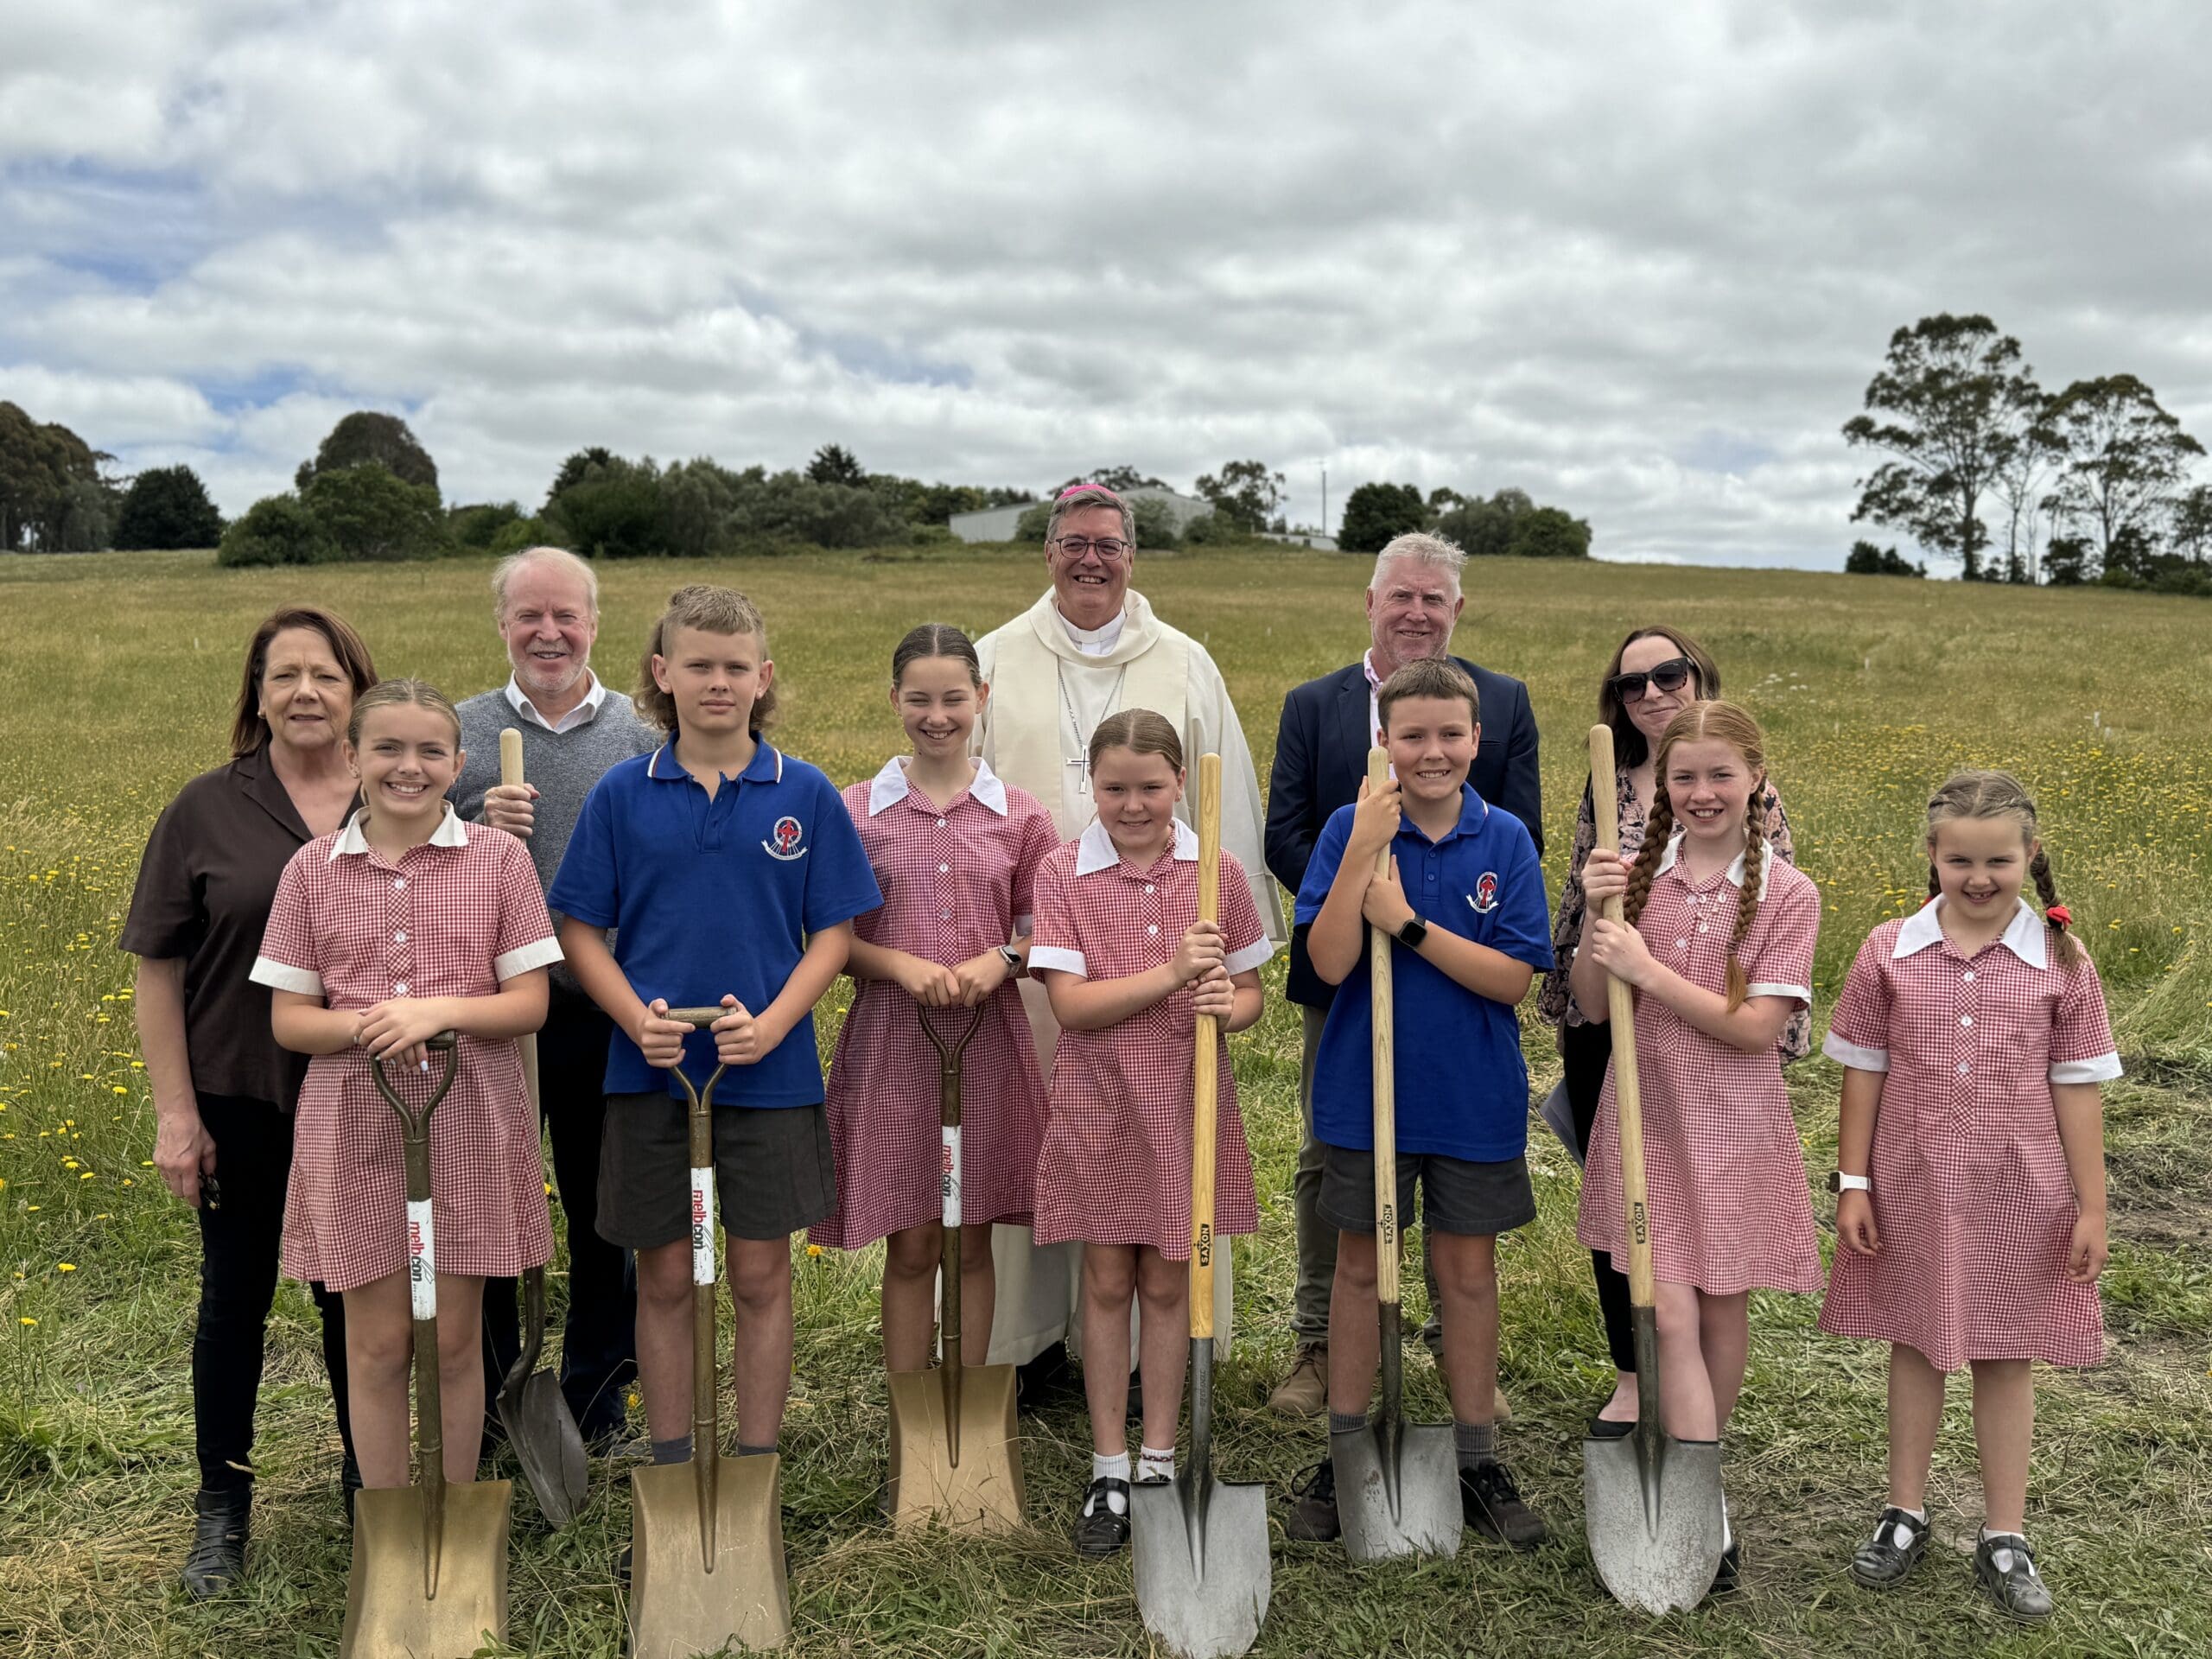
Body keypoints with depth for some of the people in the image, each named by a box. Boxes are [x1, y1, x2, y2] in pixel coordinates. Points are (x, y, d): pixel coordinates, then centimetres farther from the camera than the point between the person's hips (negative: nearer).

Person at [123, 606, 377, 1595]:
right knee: (236, 1298, 13)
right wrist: (176, 1114, -8)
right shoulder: (207, 811, -5)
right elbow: (158, 969, -4)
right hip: (241, 1105, -1)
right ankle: (222, 1504, 29)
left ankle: (368, 1475, 34)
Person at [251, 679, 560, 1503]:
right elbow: (287, 1019, 3)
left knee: (456, 1340, 8)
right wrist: (363, 1026, -17)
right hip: (356, 1127, 1)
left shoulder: (499, 856, -1)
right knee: (376, 1344, 8)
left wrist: (440, 1009, -20)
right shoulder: (312, 867, 2)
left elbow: (530, 1003, -2)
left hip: (469, 1125, -1)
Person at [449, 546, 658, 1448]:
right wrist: (480, 832, -16)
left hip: (610, 1019, 0)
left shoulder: (644, 735, 2)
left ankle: (597, 1402, 29)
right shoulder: (457, 732, 3)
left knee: (609, 1217, 11)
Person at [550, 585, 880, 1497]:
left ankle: (757, 1461, 23)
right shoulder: (622, 794, 0)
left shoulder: (806, 795, -2)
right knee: (664, 1278, 10)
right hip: (650, 1073, 1)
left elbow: (833, 931, -1)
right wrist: (636, 1017, -14)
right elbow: (581, 928, 2)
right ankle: (670, 1462, 26)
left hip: (771, 1073, 0)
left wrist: (772, 1022, -15)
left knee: (760, 1277, 8)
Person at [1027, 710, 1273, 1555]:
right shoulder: (1064, 873, -7)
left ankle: (1158, 1460, 26)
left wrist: (1229, 1007, -18)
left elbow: (1249, 991, 5)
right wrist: (1171, 974, -24)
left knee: (1168, 1284, 10)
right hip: (1099, 1107, -1)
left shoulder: (1219, 873, -2)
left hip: (1186, 1105, 1)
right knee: (1107, 1283, 8)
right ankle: (1109, 1470, 22)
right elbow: (1069, 1004, -13)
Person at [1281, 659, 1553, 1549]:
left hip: (1474, 1096, 1)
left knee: (1468, 1273, 11)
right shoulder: (1350, 828, -7)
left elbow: (1513, 978, -12)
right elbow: (1330, 963, -15)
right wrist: (1363, 849, -23)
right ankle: (1343, 1457, 26)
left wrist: (1408, 921, -20)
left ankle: (1478, 1465, 26)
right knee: (1360, 1267, 11)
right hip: (1364, 1088, 0)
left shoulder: (1505, 839, -5)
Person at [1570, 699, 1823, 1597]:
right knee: (1671, 1320, -5)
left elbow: (1756, 1027, -14)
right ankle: (1710, 1522, 0)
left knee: (1722, 1311, 14)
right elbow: (1593, 1008, 0)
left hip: (1733, 1131, 0)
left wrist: (1645, 967, -21)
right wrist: (1596, 917, -16)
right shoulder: (1637, 875, -1)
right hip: (1648, 1122, 1)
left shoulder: (1786, 893, -7)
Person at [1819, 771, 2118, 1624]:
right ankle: (1905, 1514, 31)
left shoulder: (2061, 962, -7)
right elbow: (1862, 1072, 0)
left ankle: (2004, 1537, 27)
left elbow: (2075, 1090, -2)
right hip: (1910, 1192, 1)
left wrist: (2091, 1209, -1)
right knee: (1914, 1343, 15)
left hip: (2016, 1197, 0)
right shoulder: (1889, 952, -6)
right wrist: (1853, 1184, 0)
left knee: (2005, 1355, 12)